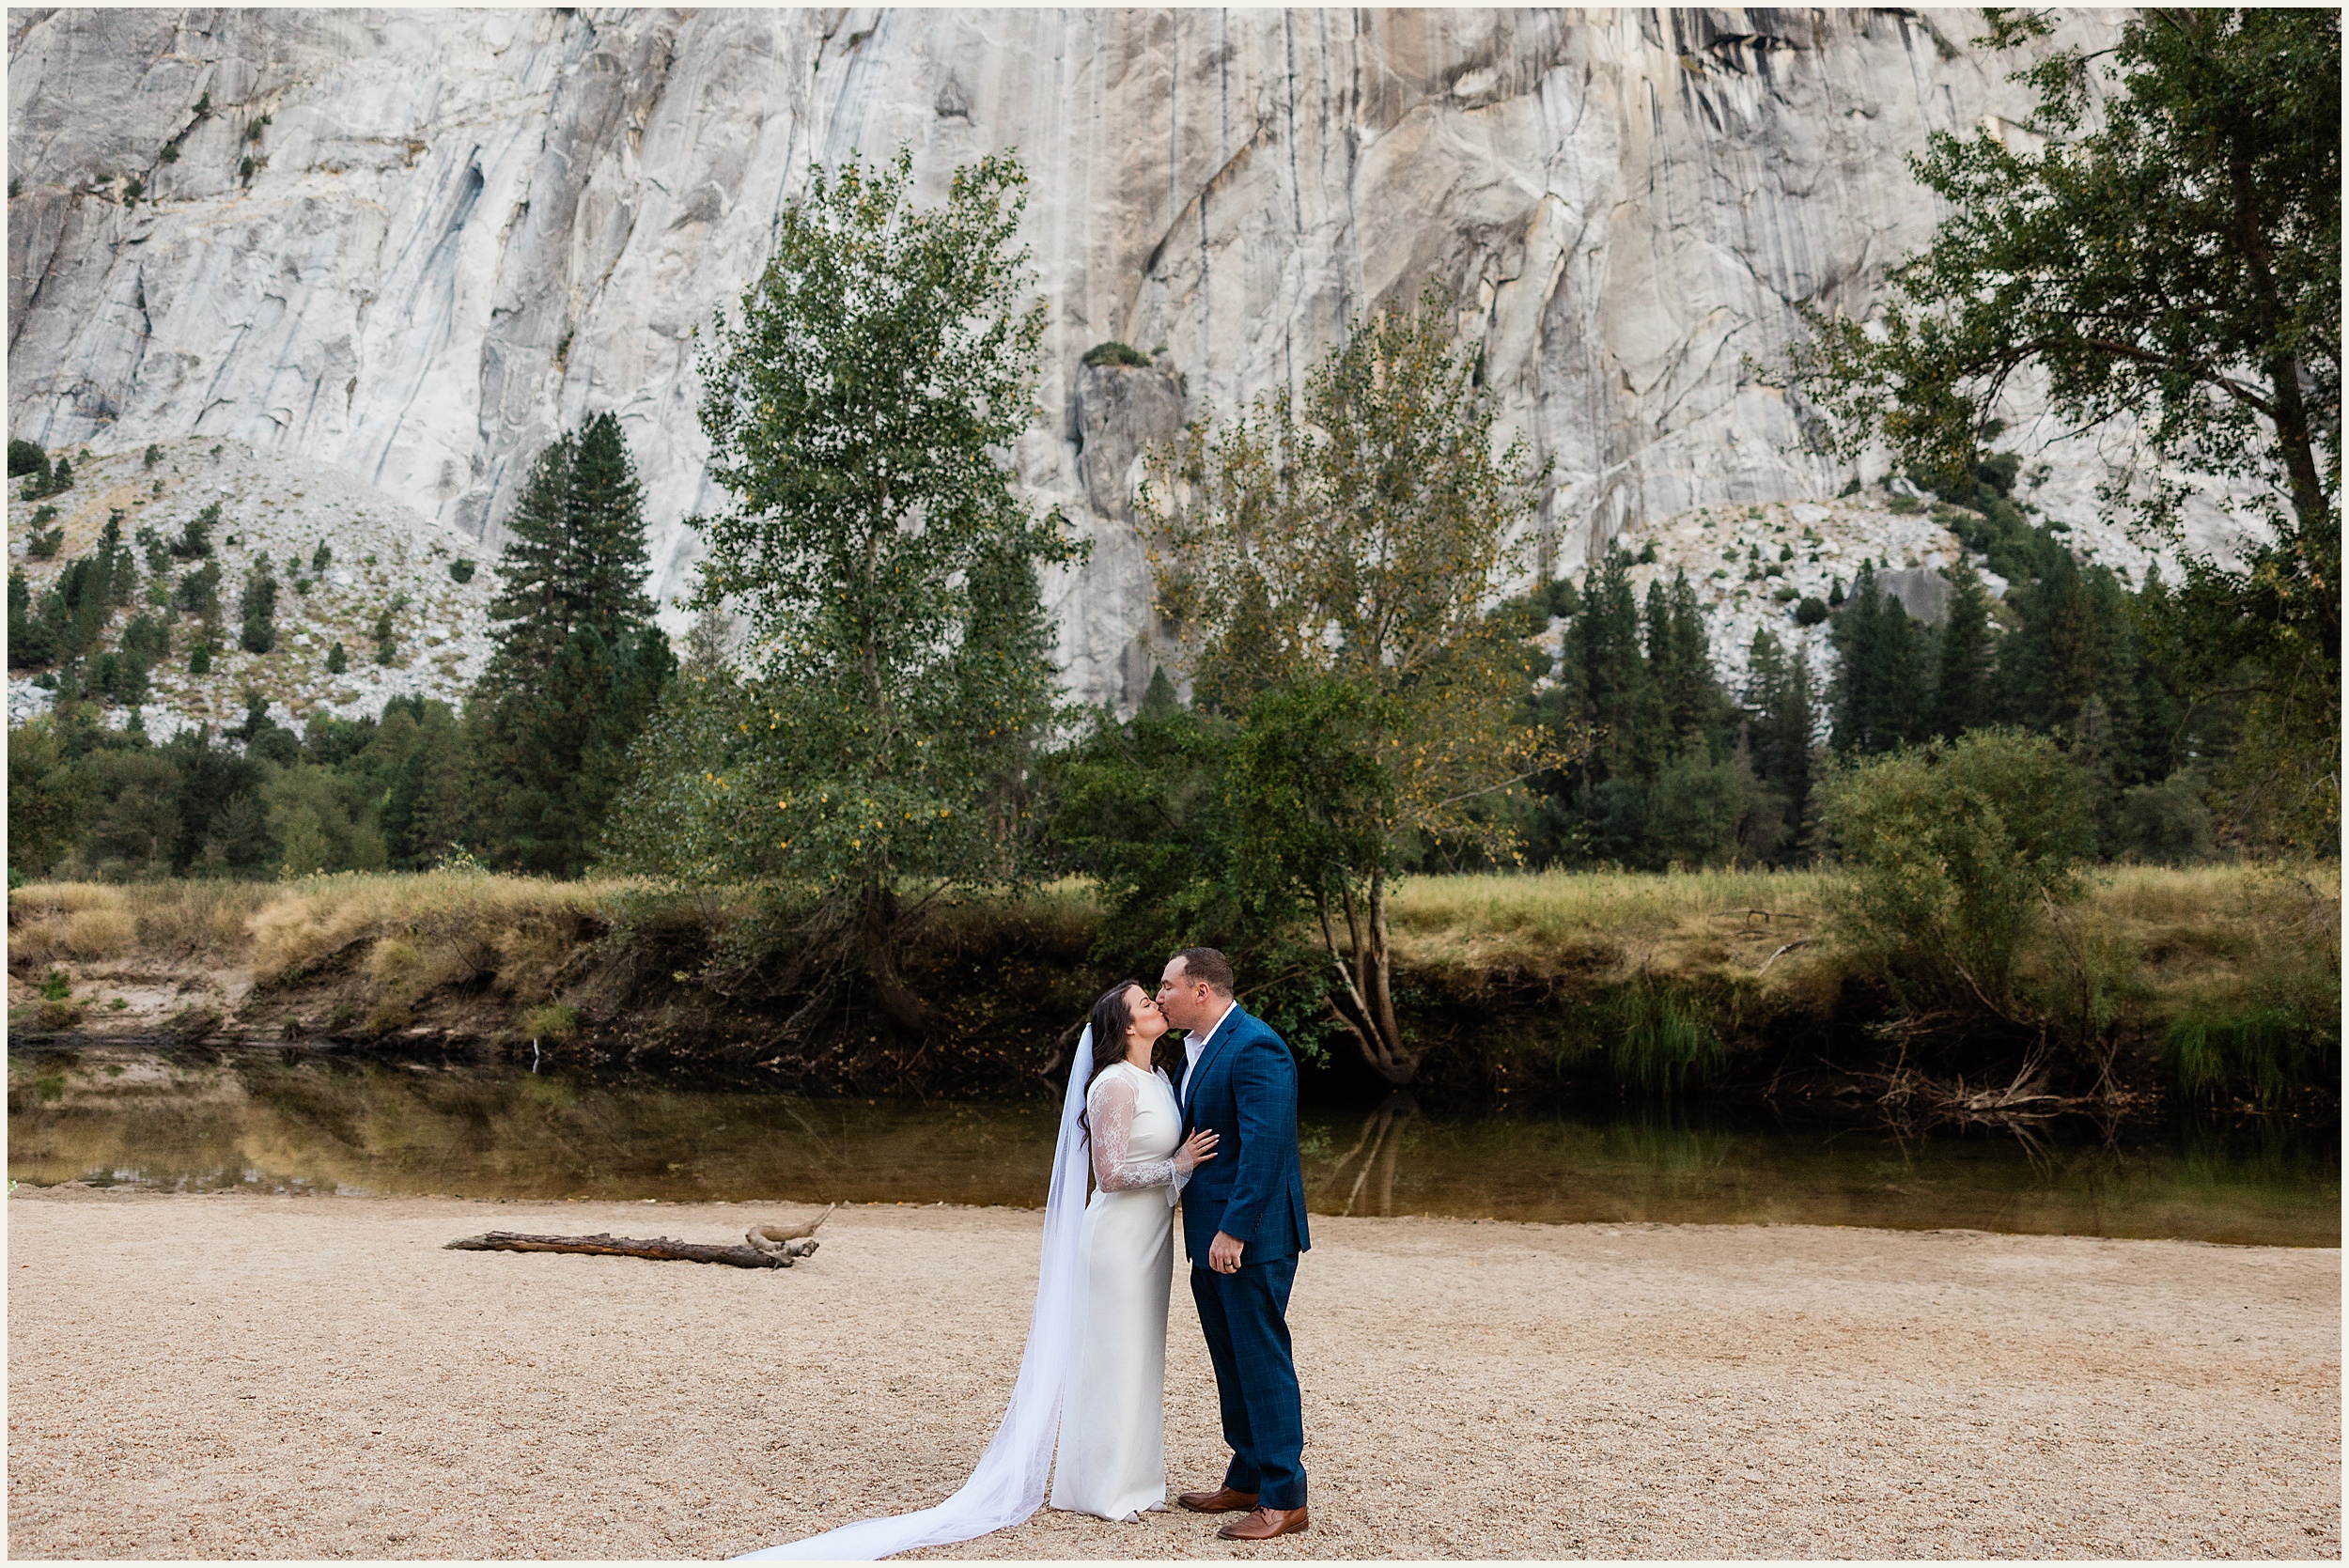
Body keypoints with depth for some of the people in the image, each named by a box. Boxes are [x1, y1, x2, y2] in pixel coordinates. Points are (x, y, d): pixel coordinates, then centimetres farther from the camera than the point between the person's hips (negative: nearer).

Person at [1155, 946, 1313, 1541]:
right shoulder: (1197, 1047, 13)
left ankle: (1283, 1500, 7)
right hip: (1211, 1235, 10)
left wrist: (1234, 1230, -25)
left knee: (1263, 1362, -2)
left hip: (1249, 1237, -10)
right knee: (1232, 1363, 17)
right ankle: (1246, 1481, 29)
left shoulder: (1255, 1048, -18)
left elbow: (1263, 1146, -24)